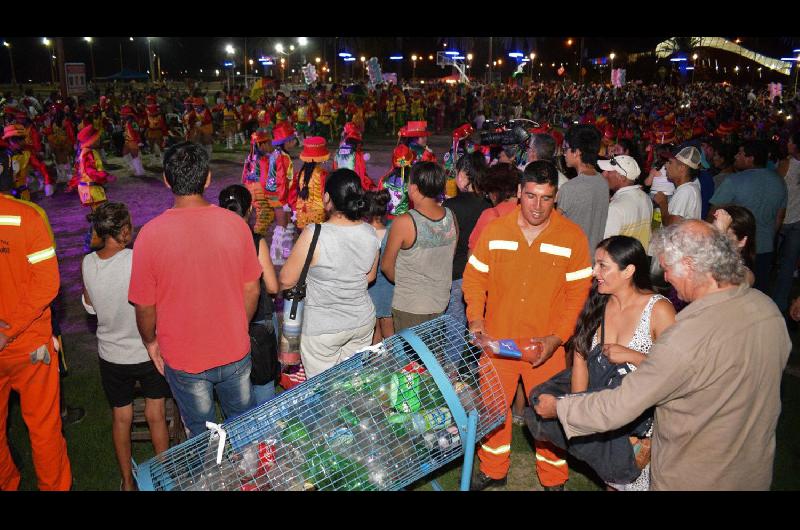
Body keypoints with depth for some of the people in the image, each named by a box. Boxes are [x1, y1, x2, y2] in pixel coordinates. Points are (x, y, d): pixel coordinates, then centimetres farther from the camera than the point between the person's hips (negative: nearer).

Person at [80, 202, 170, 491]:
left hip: (111, 355, 4)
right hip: (148, 351, -3)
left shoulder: (88, 263, -10)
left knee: (121, 417, 18)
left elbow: (89, 306, 6)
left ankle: (127, 481, 35)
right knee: (156, 416, 14)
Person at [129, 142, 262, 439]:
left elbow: (145, 306, -10)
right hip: (235, 353, 2)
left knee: (203, 436, 20)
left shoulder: (150, 234, -19)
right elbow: (252, 290, -4)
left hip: (184, 361, -2)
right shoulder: (235, 224, -13)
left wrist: (150, 342, 10)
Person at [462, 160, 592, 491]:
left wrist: (556, 338, -14)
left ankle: (553, 479, 33)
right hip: (497, 341, 2)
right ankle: (493, 471, 37)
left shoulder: (572, 237, -7)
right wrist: (476, 320, -9)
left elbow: (578, 293, -6)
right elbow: (474, 278, 3)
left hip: (548, 347, -1)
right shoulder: (493, 230, -3)